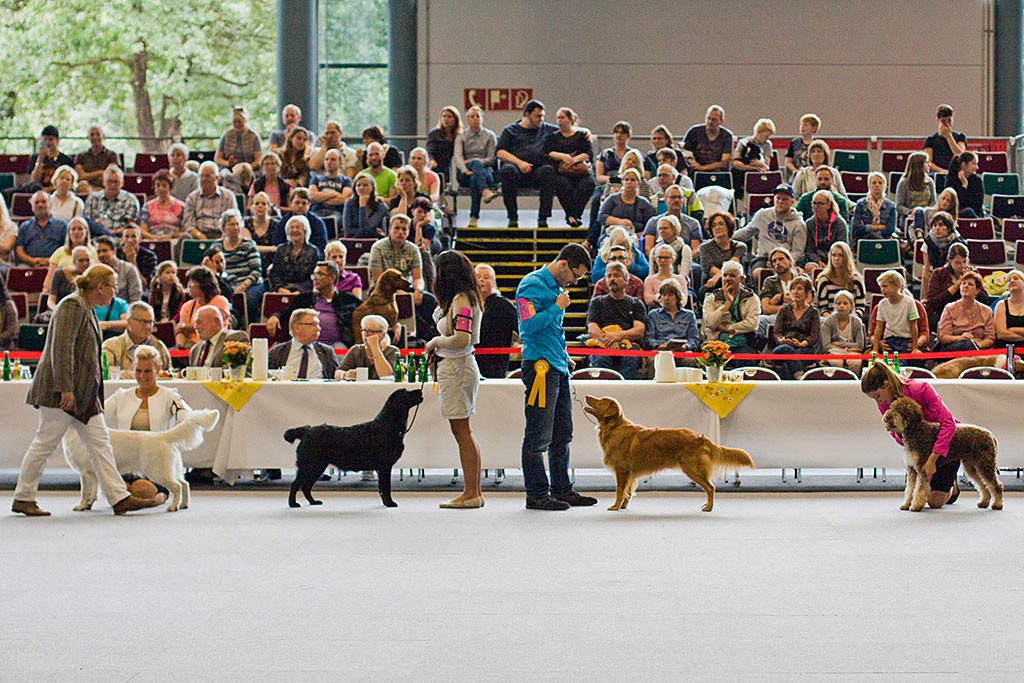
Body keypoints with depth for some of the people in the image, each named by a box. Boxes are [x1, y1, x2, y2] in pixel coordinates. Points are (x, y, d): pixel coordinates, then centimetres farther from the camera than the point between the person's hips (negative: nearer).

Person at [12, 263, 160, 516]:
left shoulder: (87, 310, 17)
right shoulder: (72, 306, -13)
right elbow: (61, 348, -21)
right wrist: (65, 389, -25)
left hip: (84, 393, 10)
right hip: (60, 391, -10)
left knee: (100, 442, 2)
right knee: (45, 443, -2)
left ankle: (119, 497, -1)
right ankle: (22, 498, 8)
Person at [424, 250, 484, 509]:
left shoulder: (461, 300, -15)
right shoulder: (463, 298, 14)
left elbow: (462, 340, -25)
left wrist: (436, 341, -10)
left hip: (457, 368, -10)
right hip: (455, 367, 10)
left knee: (462, 432, -6)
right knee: (463, 432, 12)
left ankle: (471, 493, -4)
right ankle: (475, 492, 15)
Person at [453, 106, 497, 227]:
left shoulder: (489, 135, 14)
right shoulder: (461, 137, 14)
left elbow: (491, 158, 4)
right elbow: (457, 156, -4)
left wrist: (470, 161, -9)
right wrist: (465, 170, -25)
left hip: (486, 171, 0)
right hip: (464, 174, 0)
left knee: (475, 179, -38)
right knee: (476, 162, -36)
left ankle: (474, 217, -42)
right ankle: (485, 191, -62)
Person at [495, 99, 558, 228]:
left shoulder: (546, 129, 26)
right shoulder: (510, 130, 17)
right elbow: (500, 153, 4)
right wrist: (519, 162, -12)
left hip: (537, 171, 2)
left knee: (548, 170, -34)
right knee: (508, 170, -37)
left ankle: (543, 218, -32)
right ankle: (512, 217, -28)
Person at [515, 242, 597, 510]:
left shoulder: (557, 287, 19)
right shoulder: (532, 286, -10)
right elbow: (529, 325, -20)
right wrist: (557, 307, -13)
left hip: (558, 368, 10)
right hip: (540, 367, -10)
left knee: (562, 433, 12)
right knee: (539, 435, -7)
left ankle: (562, 490, 19)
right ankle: (537, 493, -3)